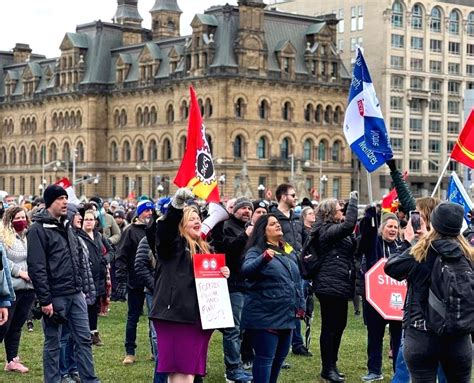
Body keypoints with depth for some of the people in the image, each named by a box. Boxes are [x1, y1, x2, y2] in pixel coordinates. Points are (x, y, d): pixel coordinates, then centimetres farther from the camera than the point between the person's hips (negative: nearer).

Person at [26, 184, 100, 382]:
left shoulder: (66, 227, 15)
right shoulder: (38, 229, -11)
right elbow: (36, 268, -16)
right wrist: (45, 300, -19)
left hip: (75, 295, 7)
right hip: (55, 297, -7)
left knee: (84, 339, 7)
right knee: (52, 344, 3)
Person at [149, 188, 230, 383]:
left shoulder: (206, 248, 19)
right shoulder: (172, 243, -1)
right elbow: (166, 227, -23)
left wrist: (223, 274, 3)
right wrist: (178, 203, -39)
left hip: (198, 315, 7)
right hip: (174, 312, -7)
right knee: (177, 366, -6)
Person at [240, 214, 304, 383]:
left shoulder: (289, 251, 14)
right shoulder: (256, 251, -8)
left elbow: (297, 280, 21)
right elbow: (246, 270, -29)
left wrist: (300, 305, 16)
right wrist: (263, 258, -45)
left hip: (286, 315, 7)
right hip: (265, 315, -7)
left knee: (280, 357, 16)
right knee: (265, 358, -5)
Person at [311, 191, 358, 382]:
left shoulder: (336, 230, 17)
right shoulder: (328, 230, -14)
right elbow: (349, 224, -28)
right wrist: (353, 198, -20)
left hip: (340, 286, 10)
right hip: (329, 286, -10)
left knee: (339, 325, 14)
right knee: (330, 327, -3)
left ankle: (332, 364, 23)